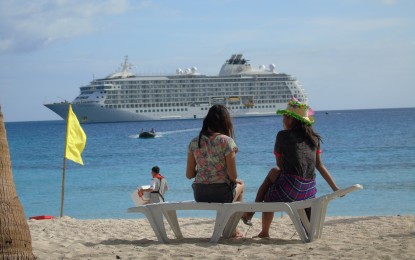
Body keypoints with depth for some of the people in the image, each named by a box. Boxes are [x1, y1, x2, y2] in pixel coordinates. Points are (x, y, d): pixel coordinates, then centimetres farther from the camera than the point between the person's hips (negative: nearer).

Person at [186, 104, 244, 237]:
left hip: (199, 195, 5)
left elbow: (189, 174, 4)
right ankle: (233, 228, 39)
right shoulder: (226, 141, -13)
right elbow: (233, 176, -14)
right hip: (222, 194, -5)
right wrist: (236, 180, 9)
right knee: (240, 184, 33)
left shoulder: (194, 142, 1)